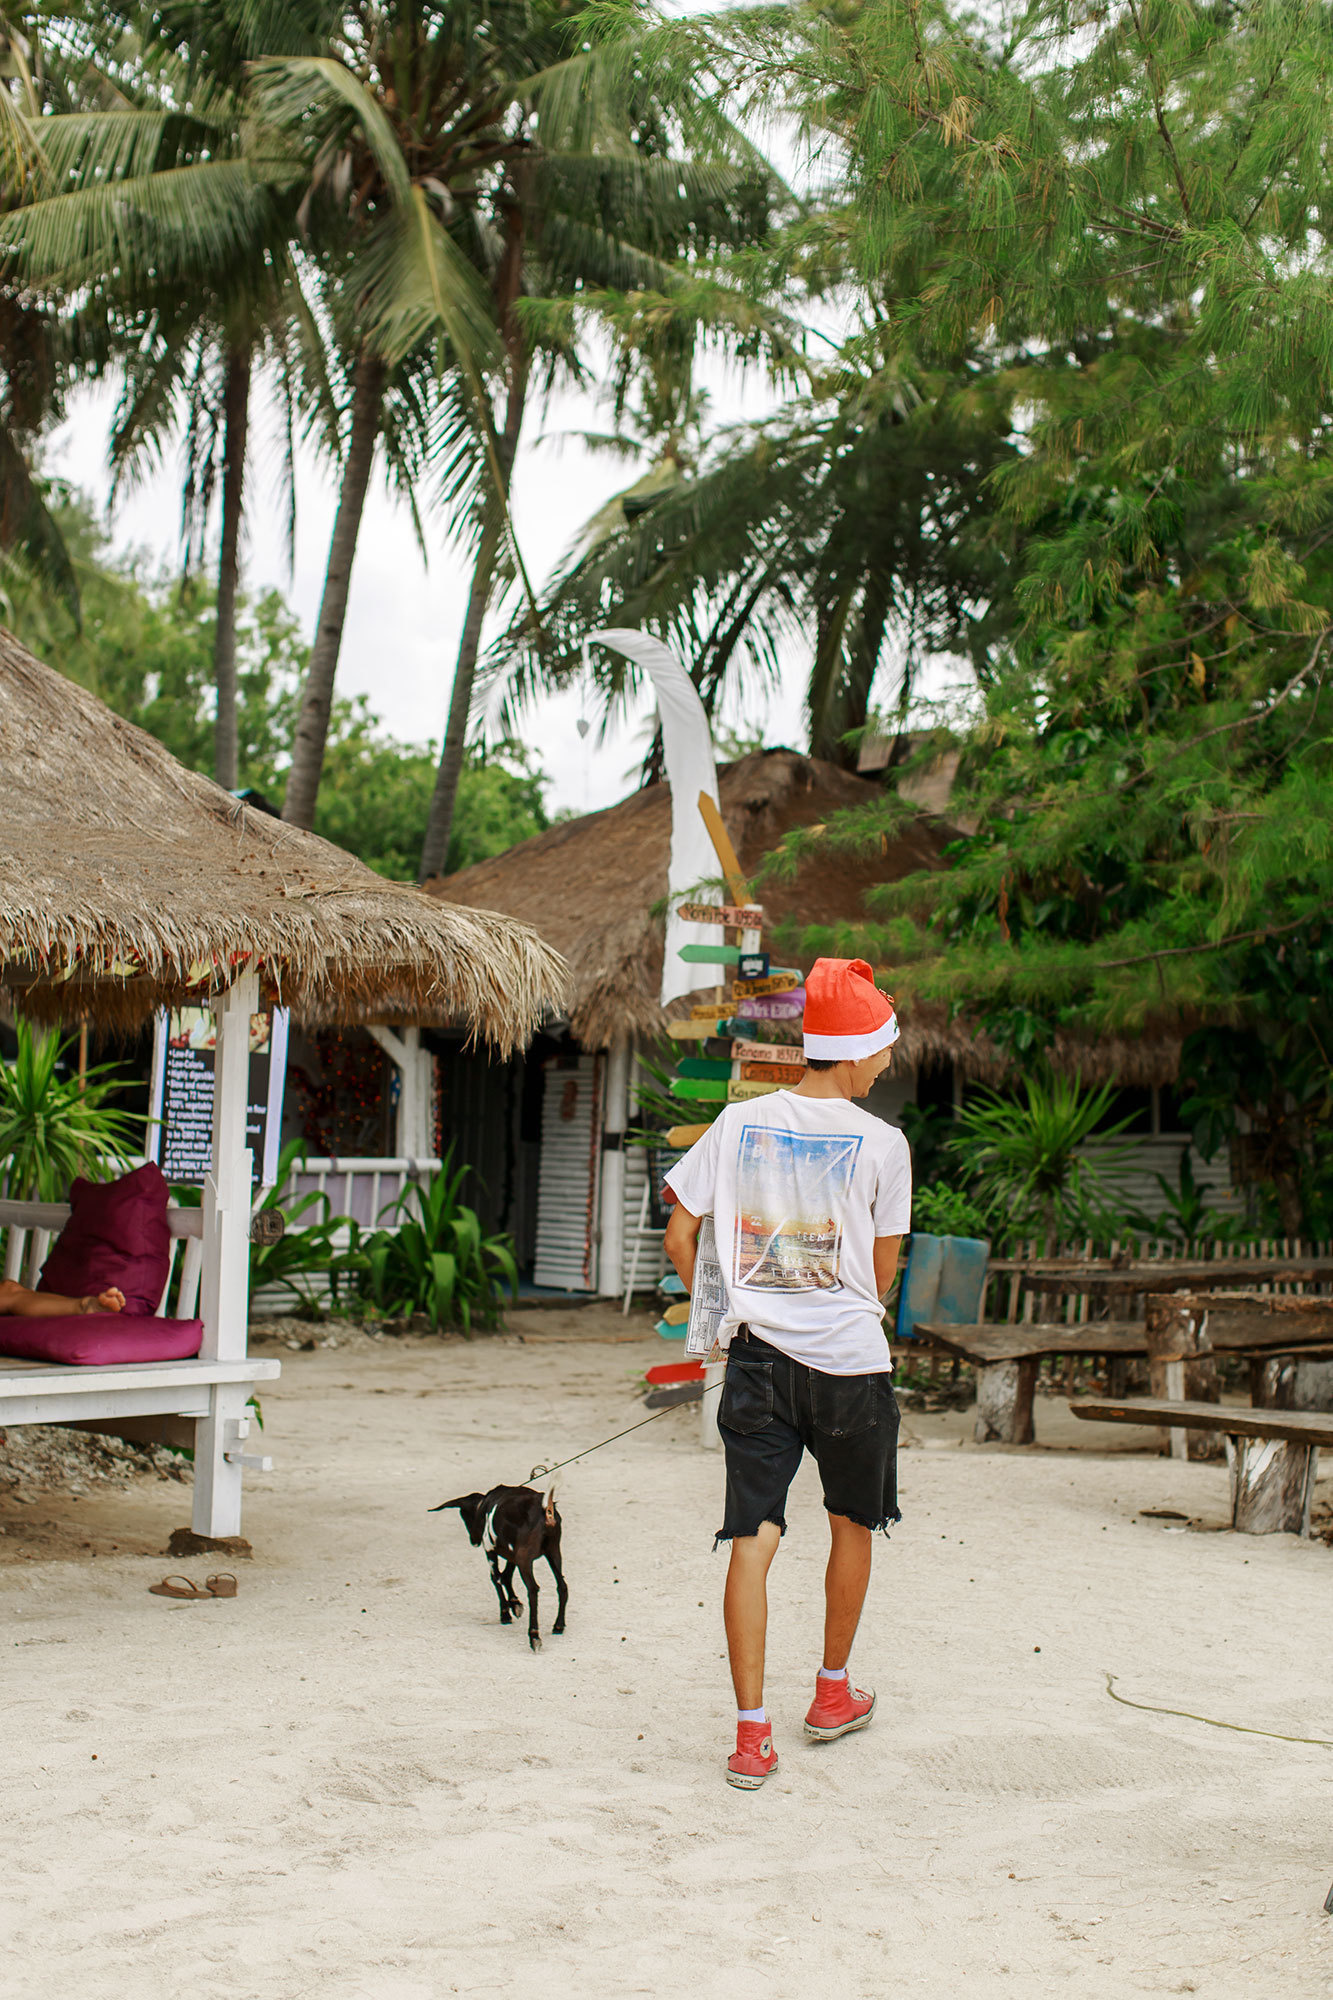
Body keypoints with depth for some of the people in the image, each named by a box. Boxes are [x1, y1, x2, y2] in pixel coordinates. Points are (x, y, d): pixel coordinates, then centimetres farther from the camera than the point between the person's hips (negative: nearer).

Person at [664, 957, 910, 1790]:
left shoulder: (738, 1124, 2)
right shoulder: (881, 1142, -7)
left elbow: (680, 1235, 5)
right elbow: (884, 1270, 0)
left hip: (757, 1356, 2)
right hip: (849, 1361, -2)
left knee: (753, 1539, 1)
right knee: (853, 1523, 20)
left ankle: (752, 1733, -2)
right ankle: (833, 1693, 34)